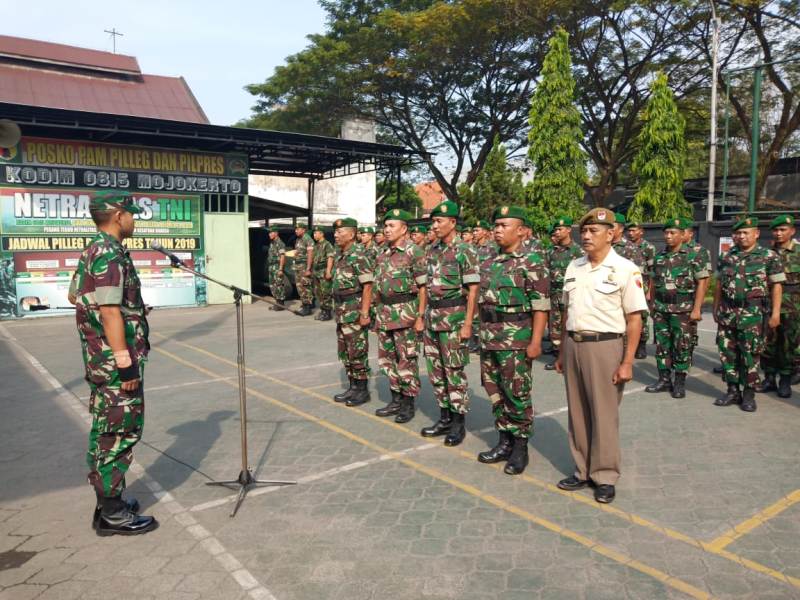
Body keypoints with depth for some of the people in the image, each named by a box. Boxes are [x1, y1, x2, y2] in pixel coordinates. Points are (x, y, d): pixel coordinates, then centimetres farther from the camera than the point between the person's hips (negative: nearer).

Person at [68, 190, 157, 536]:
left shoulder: (92, 251, 13)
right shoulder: (110, 254, -19)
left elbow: (74, 296, 24)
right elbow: (110, 312, -25)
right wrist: (126, 363, -24)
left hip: (100, 360, 10)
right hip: (115, 359, -10)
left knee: (106, 431, 17)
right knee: (120, 432, -2)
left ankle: (107, 498, 29)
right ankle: (112, 514, 7)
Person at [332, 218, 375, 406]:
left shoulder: (359, 255, -15)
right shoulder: (340, 254, 13)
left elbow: (367, 286, -18)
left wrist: (364, 313, -22)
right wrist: (337, 308, 17)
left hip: (355, 310, -9)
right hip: (341, 310, 9)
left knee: (357, 351, -2)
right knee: (345, 352, 14)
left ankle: (362, 389, 9)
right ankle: (353, 387, 24)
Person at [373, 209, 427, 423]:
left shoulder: (414, 252, -9)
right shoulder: (383, 254, 12)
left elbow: (423, 287, -12)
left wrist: (420, 316, -15)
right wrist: (379, 312, 15)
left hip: (405, 313, -8)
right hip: (384, 313, 8)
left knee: (407, 360, 1)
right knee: (387, 359, 13)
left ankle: (408, 404, 12)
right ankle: (396, 400, 25)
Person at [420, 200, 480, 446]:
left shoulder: (465, 251, -10)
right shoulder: (432, 250, 11)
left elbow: (472, 290, -12)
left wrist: (468, 323, -16)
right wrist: (424, 315, 14)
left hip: (453, 316, -7)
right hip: (432, 316, 7)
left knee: (454, 370, -1)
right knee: (436, 370, 11)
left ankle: (459, 422, 12)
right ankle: (445, 418, 24)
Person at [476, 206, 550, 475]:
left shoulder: (532, 263, -9)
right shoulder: (490, 264, 13)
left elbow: (541, 306, -13)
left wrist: (535, 342, -17)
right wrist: (483, 334, 15)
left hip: (516, 339, -7)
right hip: (489, 339, 7)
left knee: (517, 395, 2)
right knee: (495, 392, 13)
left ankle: (520, 447, 16)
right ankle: (504, 442, 26)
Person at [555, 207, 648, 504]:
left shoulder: (625, 269, -7)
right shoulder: (574, 267, 9)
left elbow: (634, 319, -8)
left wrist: (627, 363, -12)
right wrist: (562, 352, 14)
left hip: (604, 346, -5)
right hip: (573, 345, 5)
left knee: (604, 415, 4)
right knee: (577, 412, 12)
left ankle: (605, 477, 19)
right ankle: (583, 470, 25)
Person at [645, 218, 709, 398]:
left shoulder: (693, 256, -5)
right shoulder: (659, 257, 10)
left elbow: (702, 282, -7)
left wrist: (696, 309, -12)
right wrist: (652, 304, 15)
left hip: (682, 309, -5)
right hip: (660, 309, 5)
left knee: (681, 346, 2)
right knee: (661, 345, 8)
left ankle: (679, 382, 12)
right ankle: (664, 379, 18)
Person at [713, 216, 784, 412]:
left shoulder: (769, 256, -2)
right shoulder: (726, 256, 10)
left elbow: (776, 286, -3)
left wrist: (775, 313, -9)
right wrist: (716, 308, 13)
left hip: (753, 314, -4)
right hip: (727, 313, 4)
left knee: (750, 355, 1)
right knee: (727, 352, 7)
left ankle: (749, 394, 13)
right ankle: (733, 391, 19)